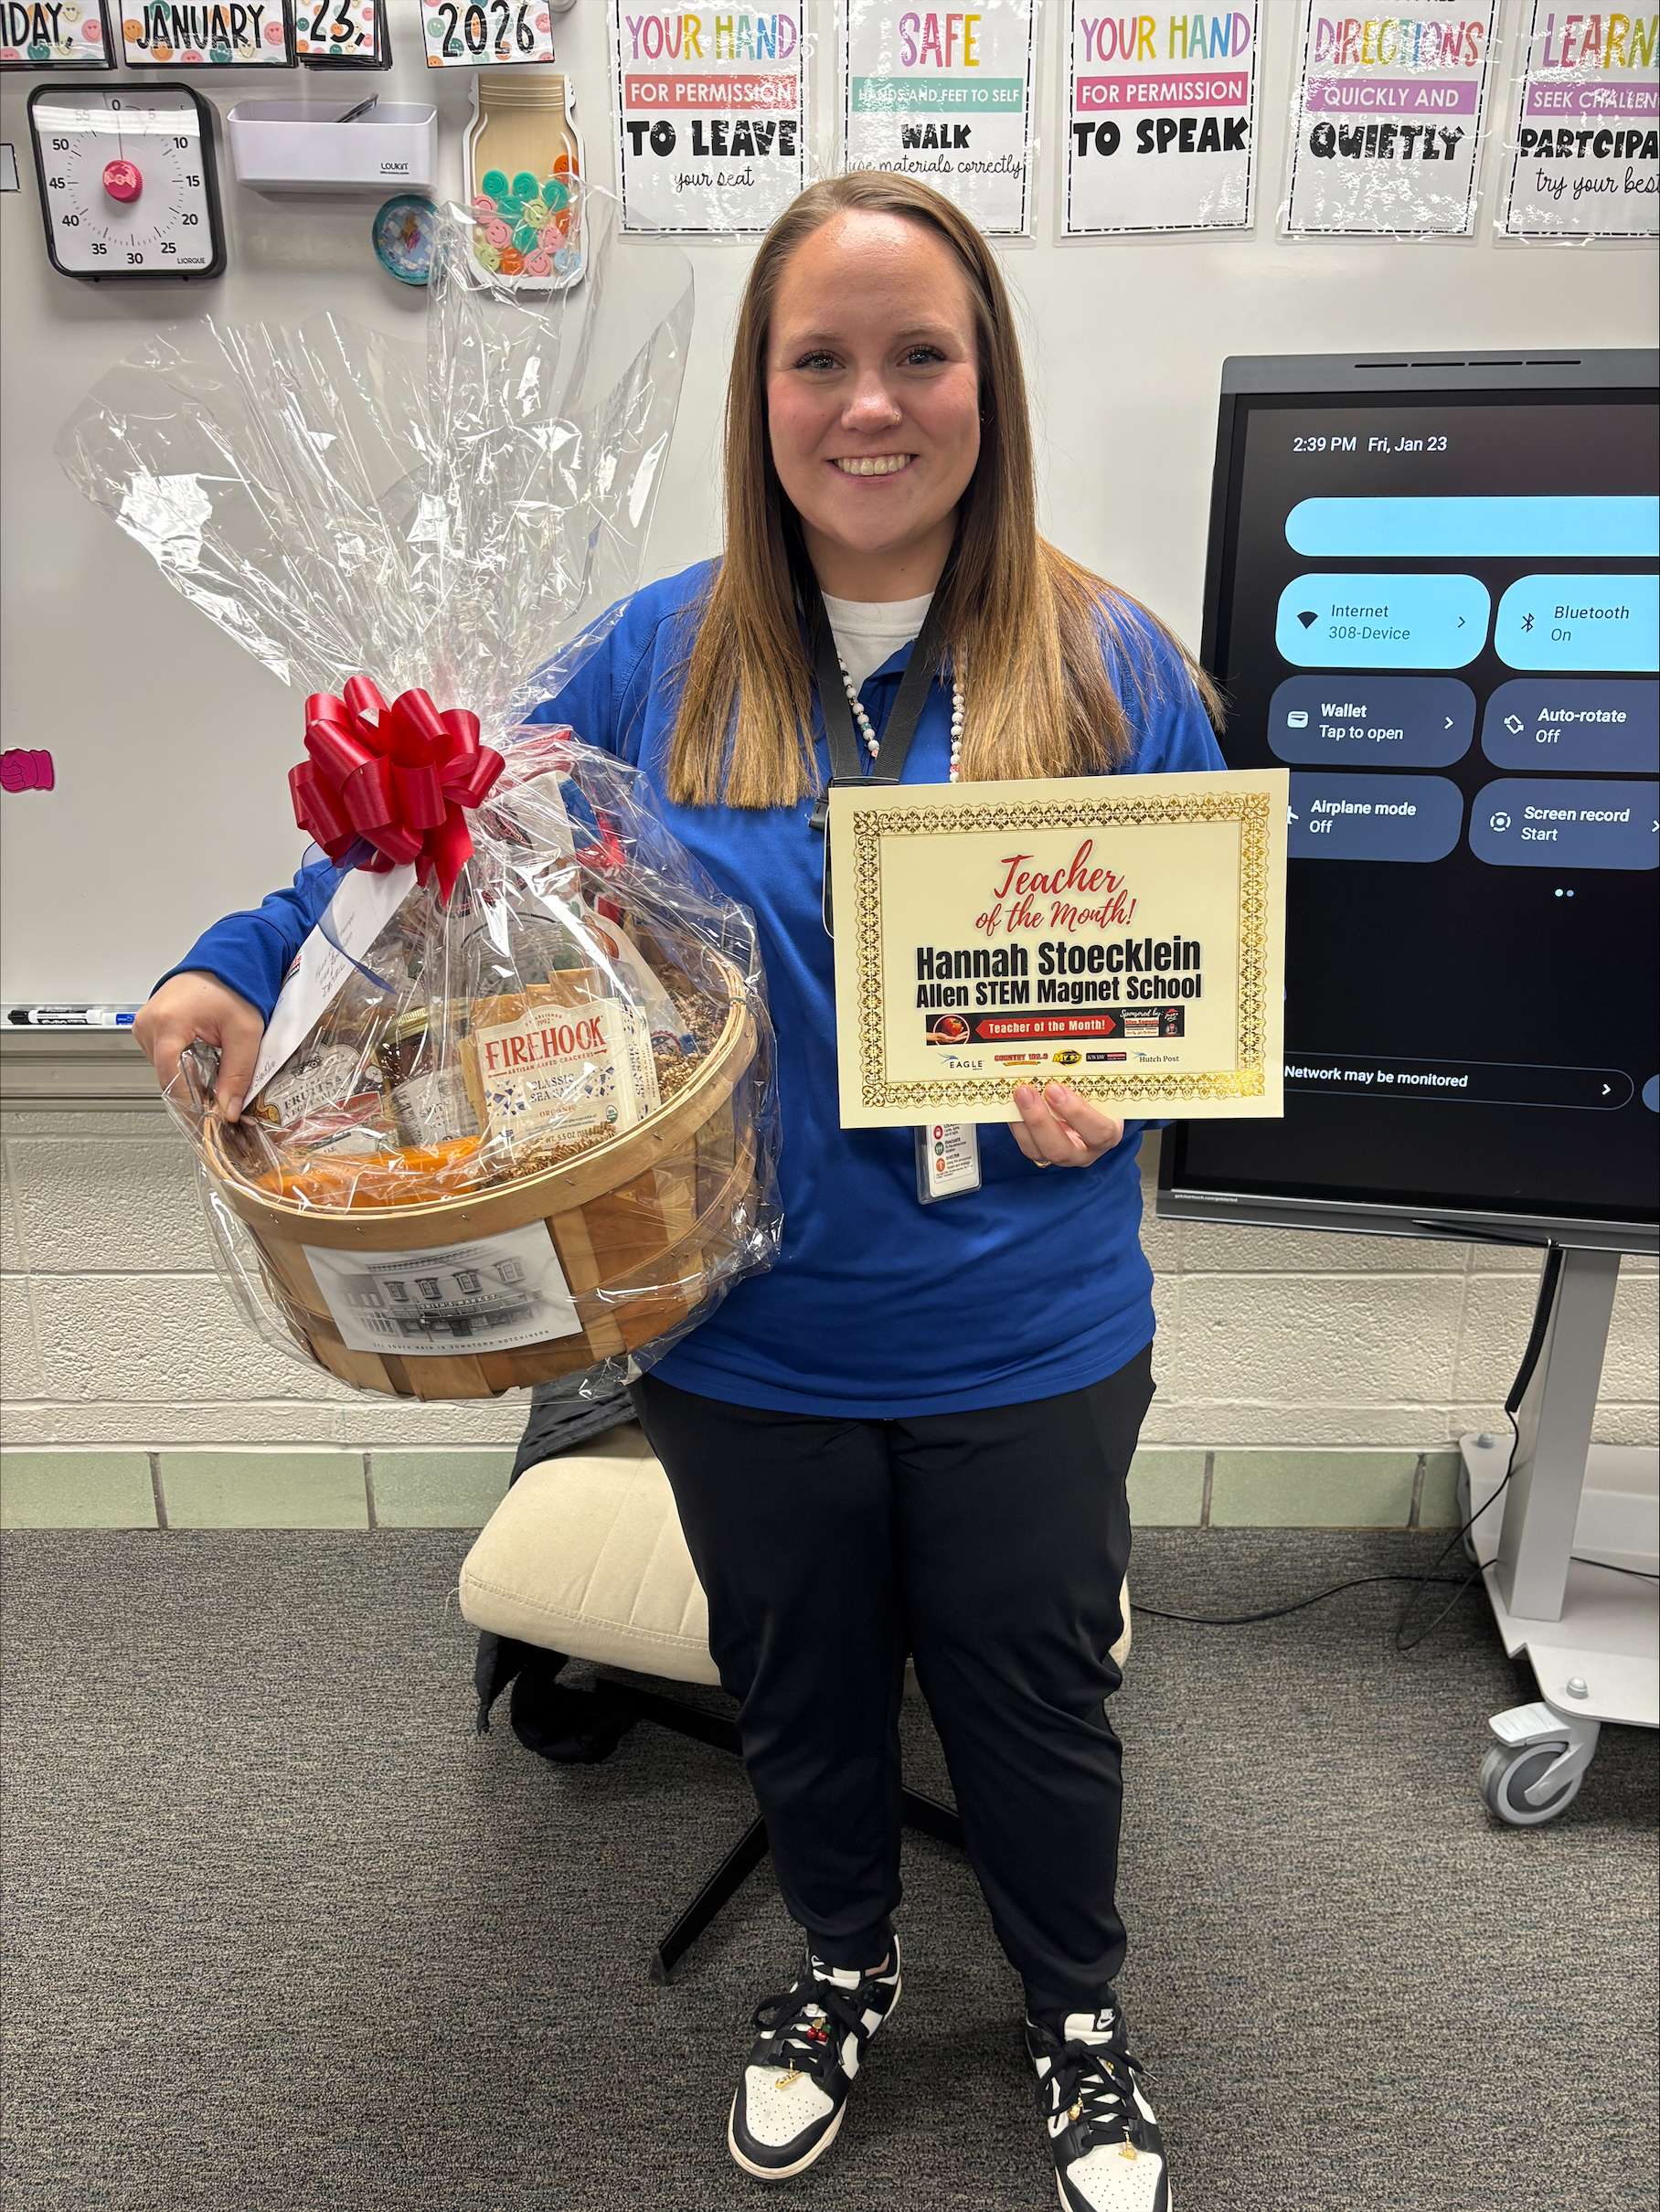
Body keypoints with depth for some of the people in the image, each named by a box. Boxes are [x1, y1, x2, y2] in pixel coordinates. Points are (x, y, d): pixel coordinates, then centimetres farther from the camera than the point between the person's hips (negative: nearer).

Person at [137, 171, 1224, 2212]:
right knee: (798, 1684, 24)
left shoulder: (1110, 663, -7)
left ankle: (1078, 2017, 52)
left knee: (1031, 1694, 20)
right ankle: (842, 1969, 56)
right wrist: (243, 963, -8)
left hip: (1019, 1343, -1)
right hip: (745, 1335, 2)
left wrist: (1110, 1077, -22)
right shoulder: (670, 654, -2)